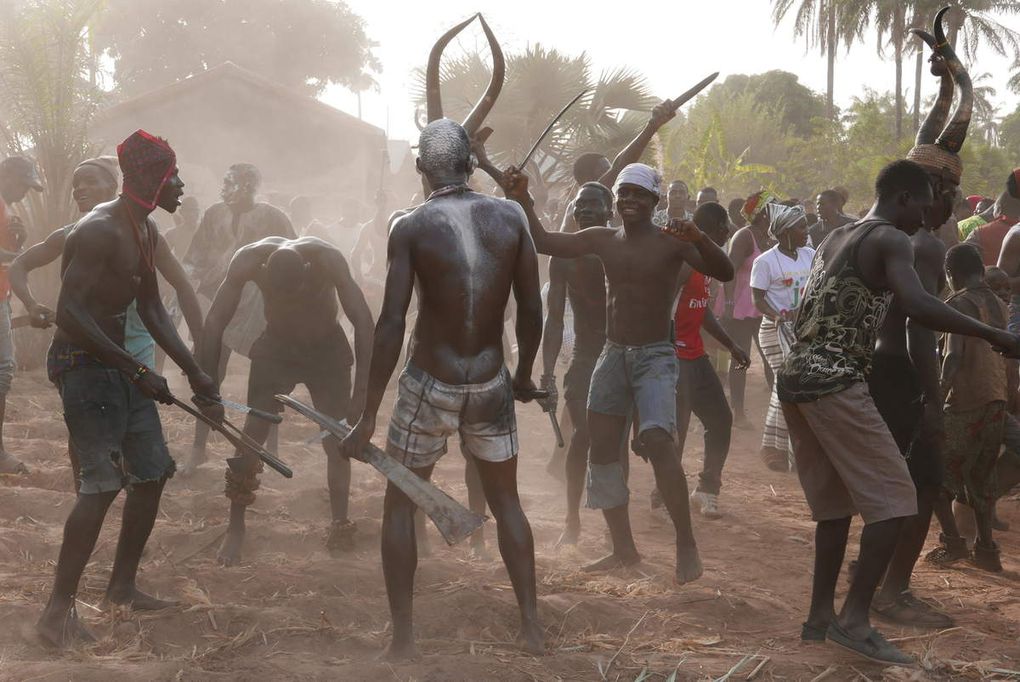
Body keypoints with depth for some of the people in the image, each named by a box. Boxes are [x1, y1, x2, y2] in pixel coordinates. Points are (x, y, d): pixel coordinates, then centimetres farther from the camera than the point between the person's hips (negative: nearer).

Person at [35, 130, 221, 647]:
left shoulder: (145, 231, 10)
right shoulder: (100, 231, -21)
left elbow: (152, 311, 16)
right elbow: (69, 314, -27)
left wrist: (196, 375, 11)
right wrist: (136, 372, -25)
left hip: (117, 361, 10)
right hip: (80, 362, -10)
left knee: (152, 471, 12)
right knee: (104, 480, -18)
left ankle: (122, 585, 27)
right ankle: (58, 611, -14)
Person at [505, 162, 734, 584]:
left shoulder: (672, 242, -8)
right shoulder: (601, 240, 8)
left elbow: (724, 272, -19)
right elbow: (543, 242, 15)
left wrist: (699, 240, -37)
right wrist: (522, 200, 4)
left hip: (655, 356, -6)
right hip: (612, 356, 6)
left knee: (657, 441, -25)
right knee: (602, 451, 7)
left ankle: (686, 546, -16)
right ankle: (624, 550, 20)